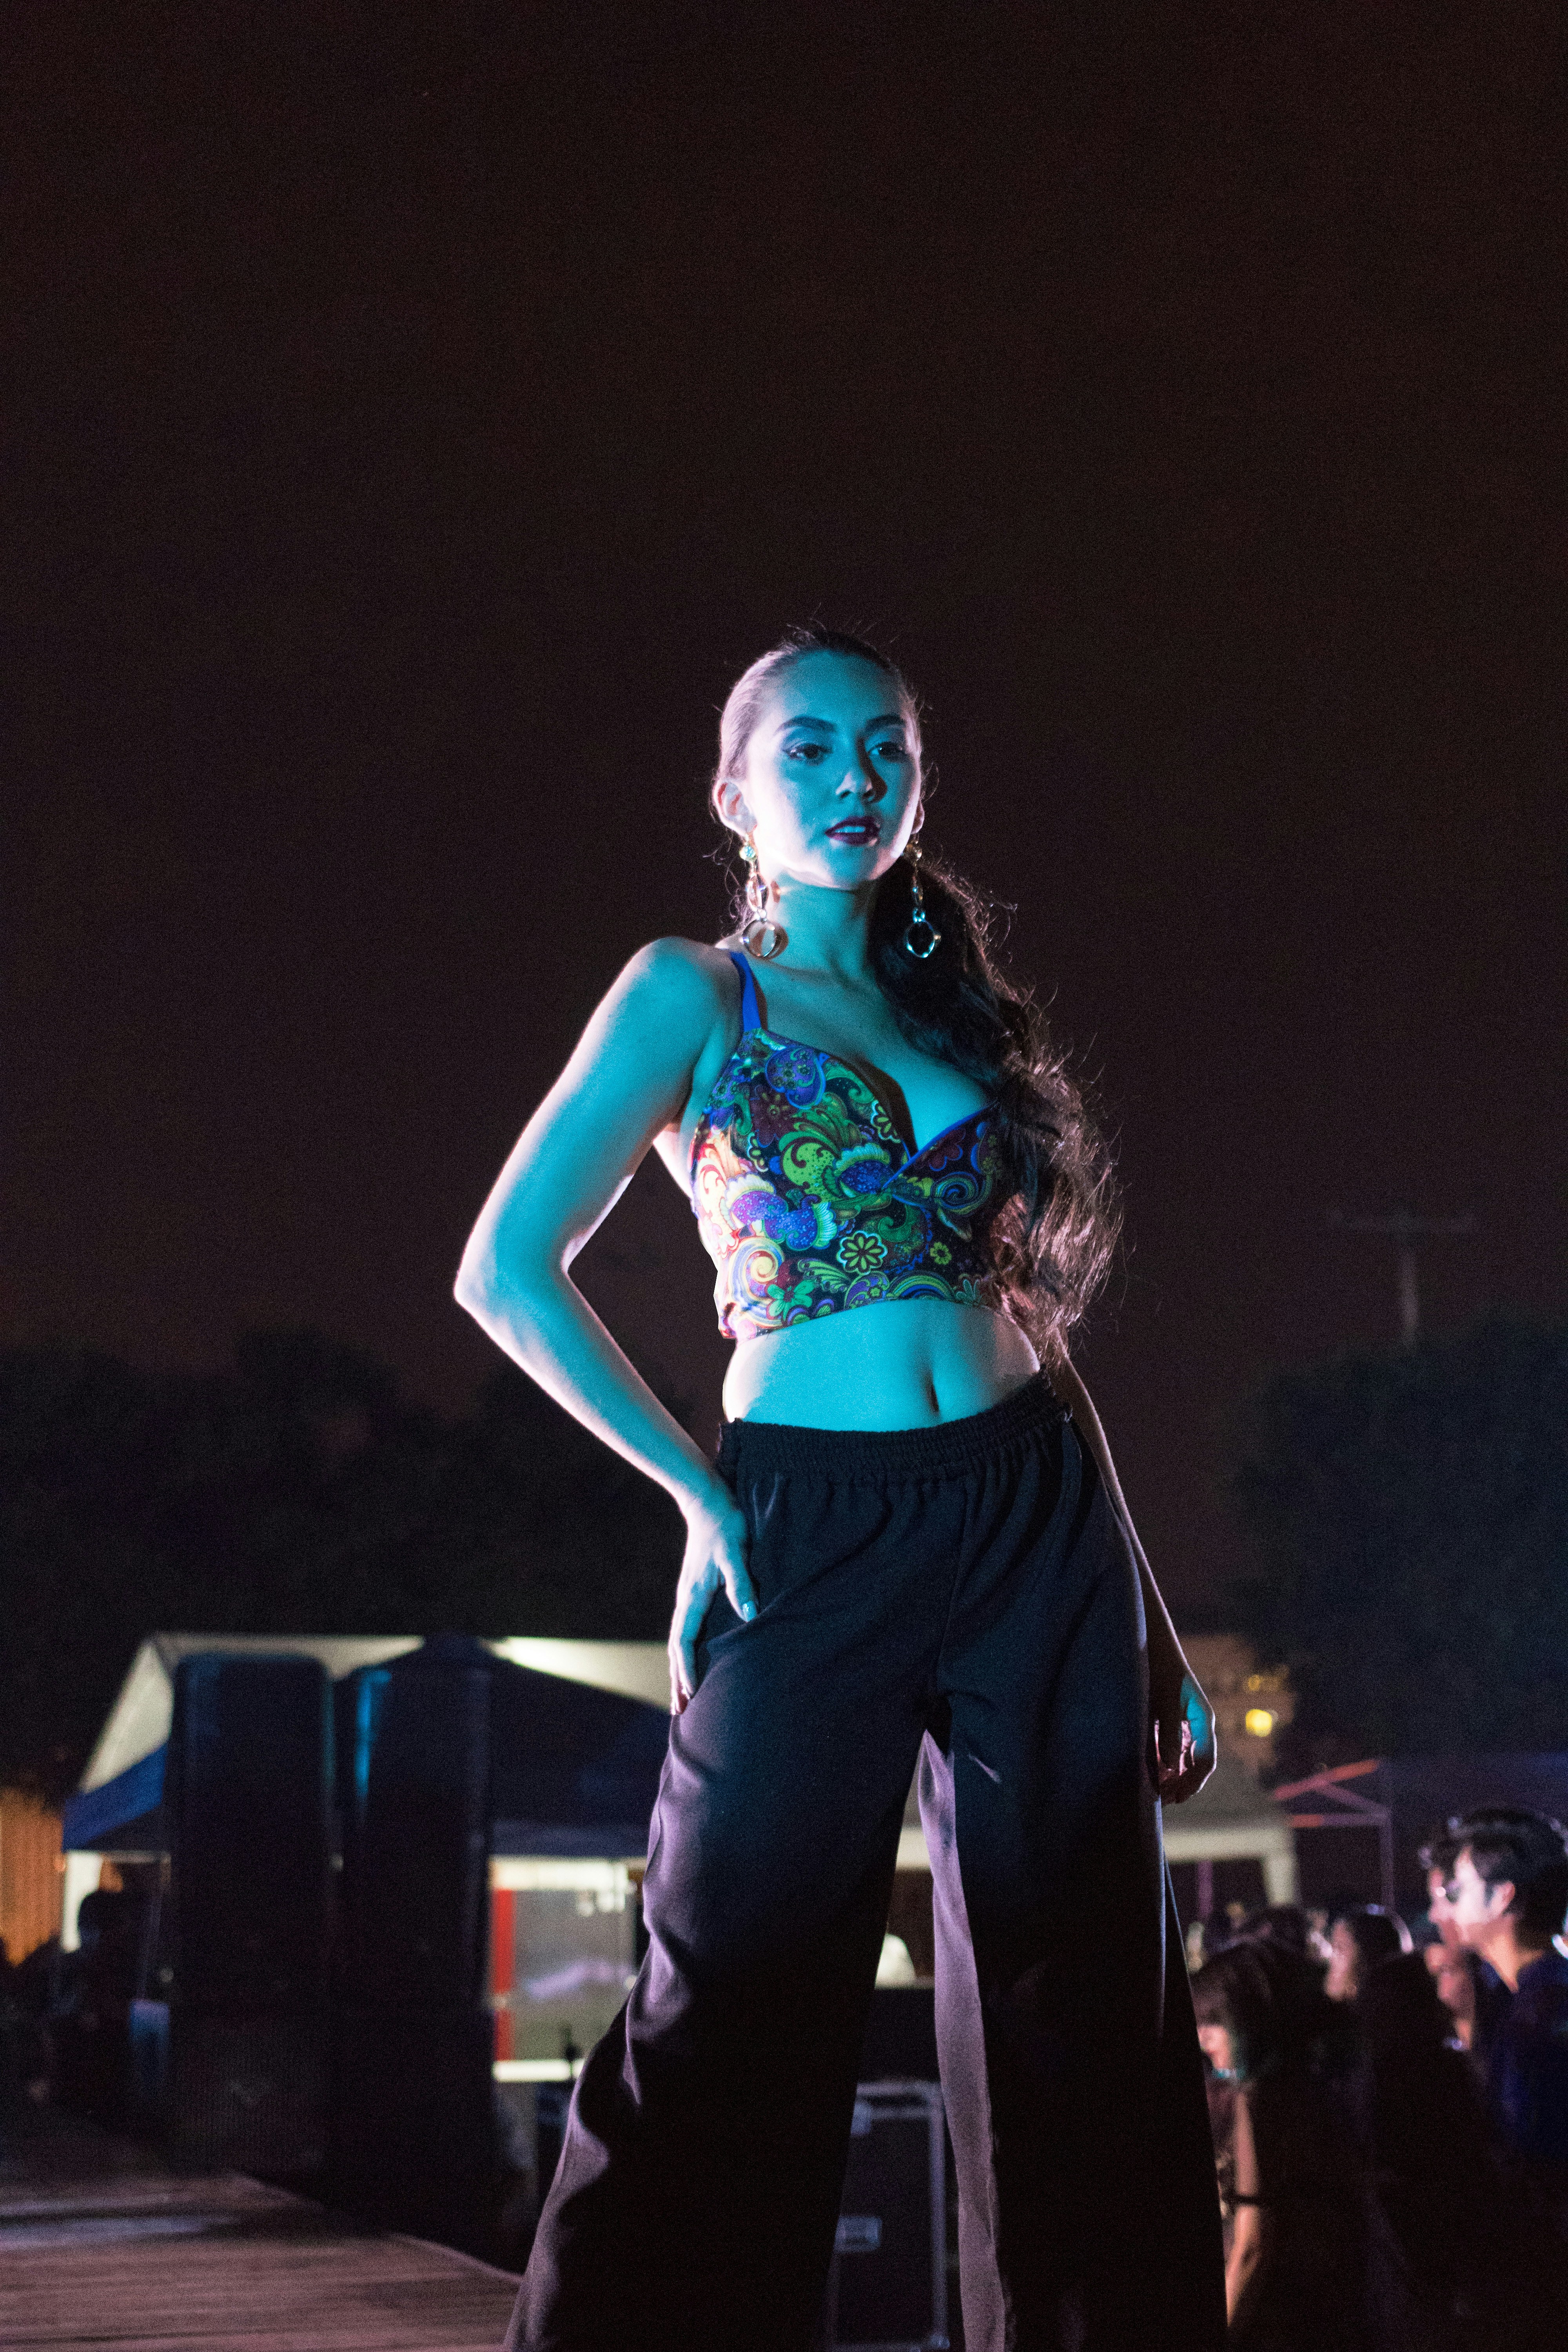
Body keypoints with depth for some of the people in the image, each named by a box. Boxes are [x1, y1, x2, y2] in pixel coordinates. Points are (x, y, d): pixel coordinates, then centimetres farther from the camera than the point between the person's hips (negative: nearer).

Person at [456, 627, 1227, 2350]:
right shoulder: (693, 993, 4)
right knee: (735, 2019, -3)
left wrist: (1156, 1629, 13)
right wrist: (699, 1494, -7)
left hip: (1040, 1526, 4)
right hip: (814, 1539, -4)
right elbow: (508, 1270, -3)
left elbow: (1037, 1318, 17)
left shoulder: (960, 1017, 17)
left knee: (1078, 2028, 6)